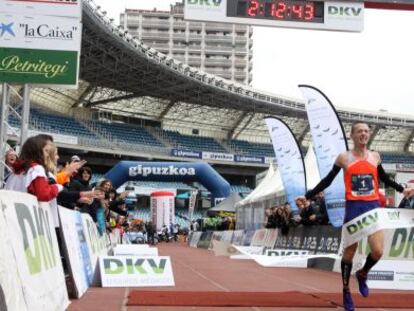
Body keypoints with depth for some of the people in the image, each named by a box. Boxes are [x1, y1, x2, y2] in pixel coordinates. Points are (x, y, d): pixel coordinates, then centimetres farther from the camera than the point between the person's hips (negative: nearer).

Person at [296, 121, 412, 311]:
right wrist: (307, 196, -3)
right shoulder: (344, 158, -2)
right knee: (350, 252, 4)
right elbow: (327, 181, 3)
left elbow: (384, 178, 25)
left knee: (378, 251, -9)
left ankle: (362, 275, 23)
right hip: (353, 208, -3)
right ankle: (346, 292, 19)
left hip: (373, 207, 3)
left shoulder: (375, 157, 8)